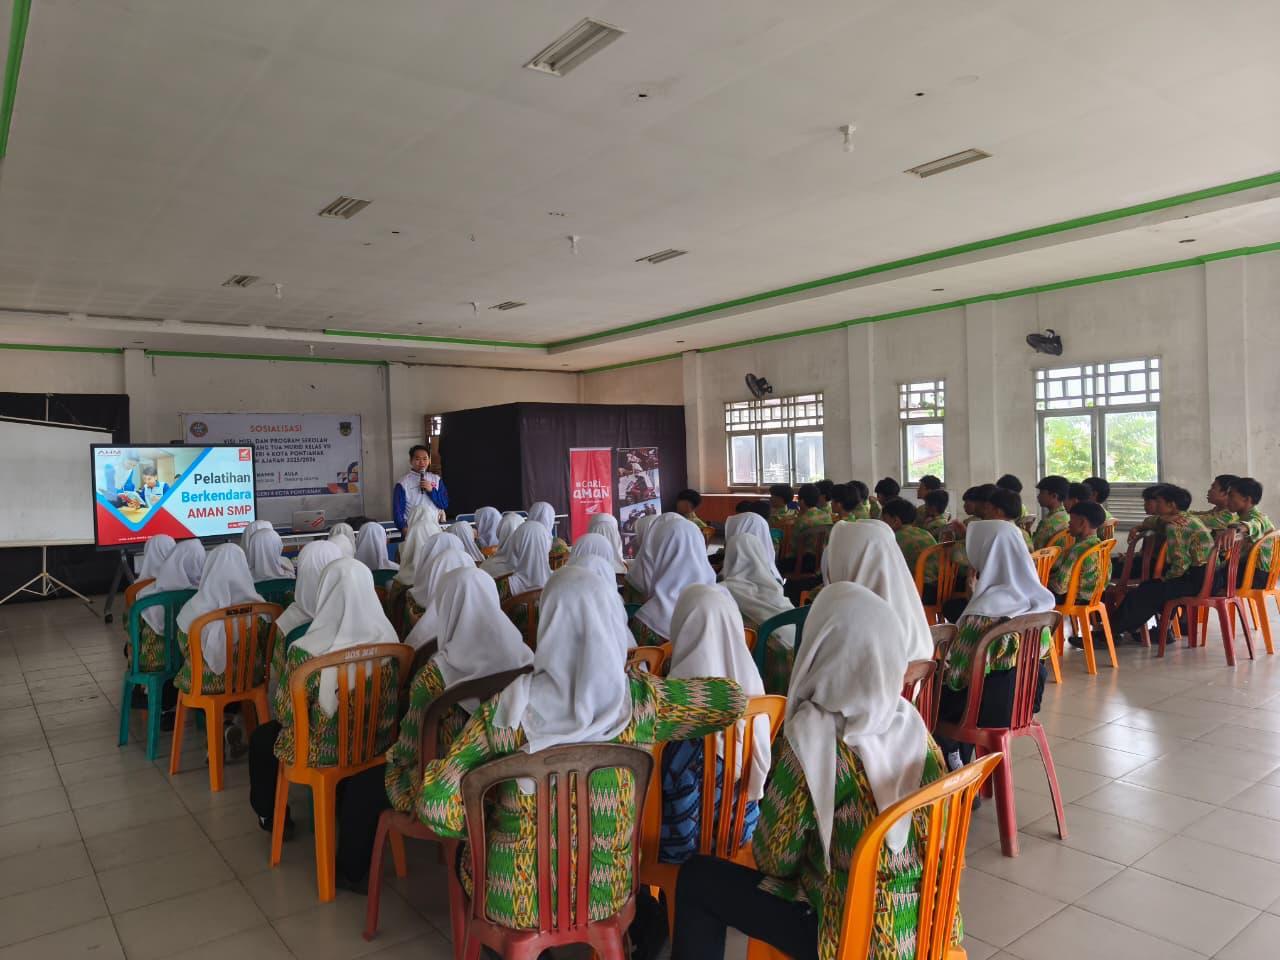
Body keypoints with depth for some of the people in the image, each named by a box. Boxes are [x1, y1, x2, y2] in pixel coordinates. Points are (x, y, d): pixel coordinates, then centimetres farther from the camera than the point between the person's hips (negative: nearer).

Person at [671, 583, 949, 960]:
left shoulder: (811, 738, -26)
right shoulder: (913, 722, -7)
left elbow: (773, 858, -14)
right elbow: (928, 831, 7)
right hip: (923, 920, 7)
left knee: (697, 879, 7)